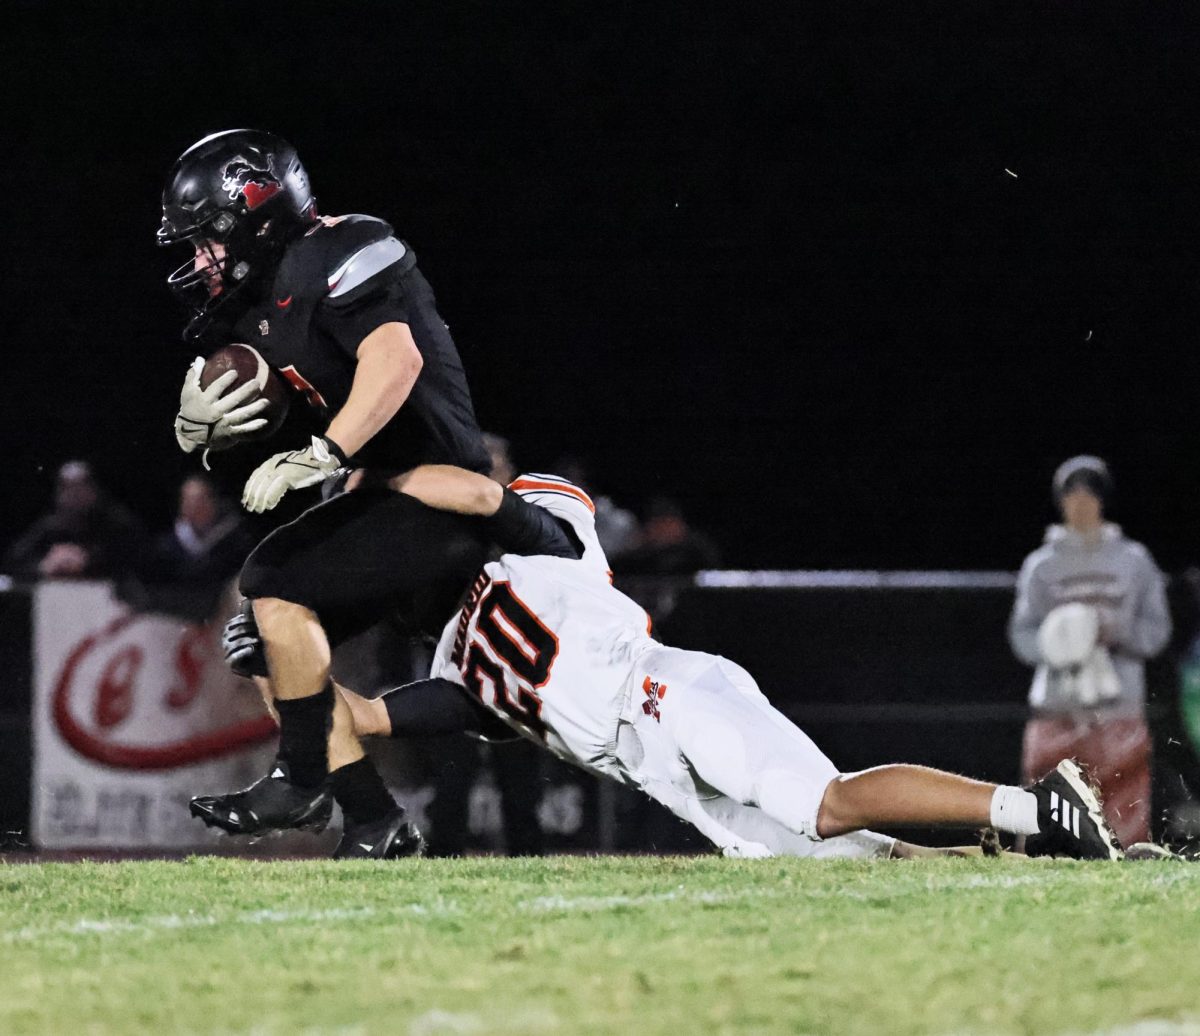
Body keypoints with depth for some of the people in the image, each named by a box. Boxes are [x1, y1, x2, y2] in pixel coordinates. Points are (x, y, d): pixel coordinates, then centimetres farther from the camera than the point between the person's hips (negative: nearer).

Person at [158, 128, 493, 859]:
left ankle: (302, 779, -8)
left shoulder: (335, 259, -16)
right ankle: (375, 824, 6)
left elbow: (397, 359, -32)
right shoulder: (253, 309, 12)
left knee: (275, 586, -19)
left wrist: (321, 457, -38)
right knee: (263, 643, 5)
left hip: (439, 495, -10)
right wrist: (194, 422, -8)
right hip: (386, 496, 10)